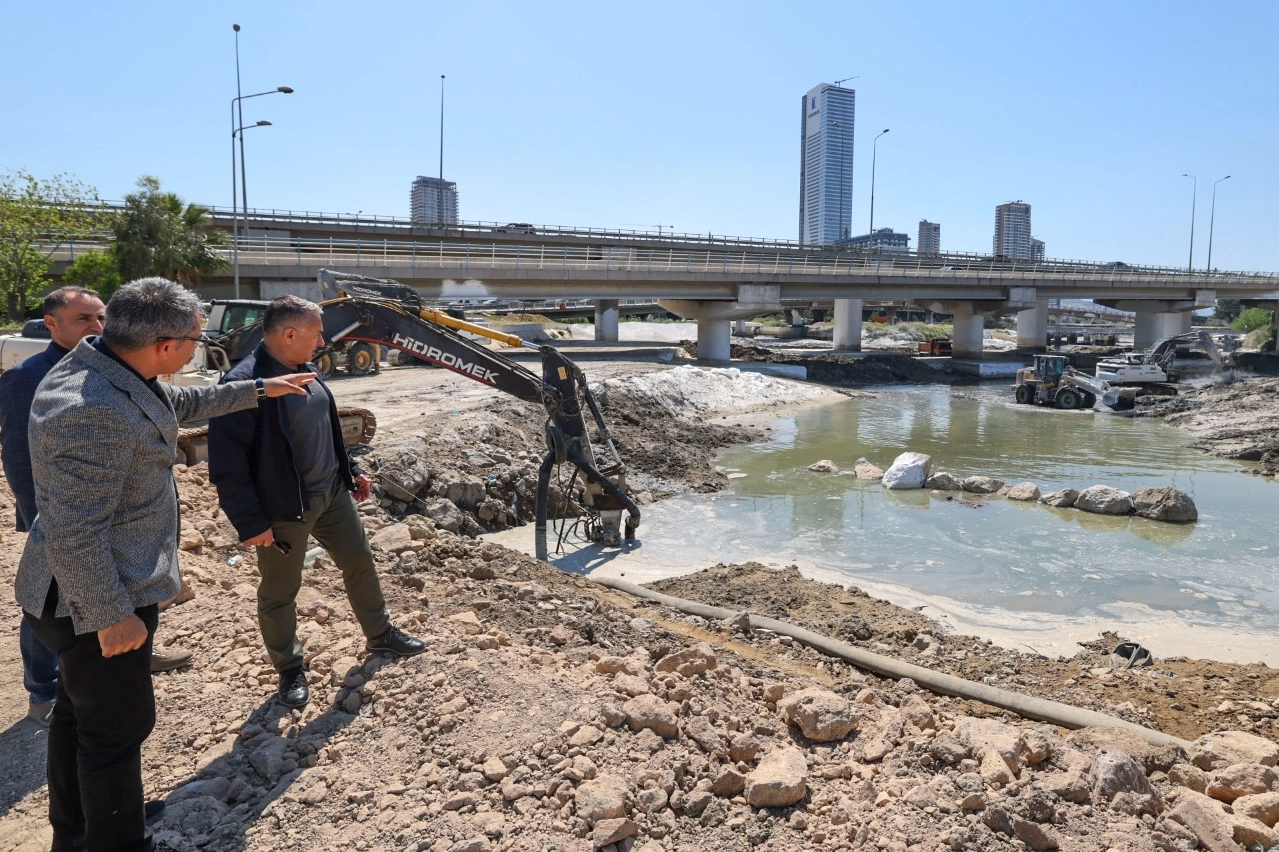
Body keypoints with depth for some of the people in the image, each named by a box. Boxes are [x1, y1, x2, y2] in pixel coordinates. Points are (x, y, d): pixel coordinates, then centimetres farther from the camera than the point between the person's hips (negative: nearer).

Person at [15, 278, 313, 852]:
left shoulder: (113, 372, 1)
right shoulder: (96, 412, -31)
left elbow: (183, 403, 21)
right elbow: (76, 533, -30)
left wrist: (257, 390, 26)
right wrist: (111, 616, -23)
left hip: (90, 592, 11)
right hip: (96, 600, -11)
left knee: (79, 711, 25)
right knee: (118, 726, 6)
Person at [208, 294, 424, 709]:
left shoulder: (305, 370, 4)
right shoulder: (243, 384, -23)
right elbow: (226, 465, -22)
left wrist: (350, 471, 19)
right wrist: (251, 522, -20)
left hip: (332, 493, 8)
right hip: (283, 508, -8)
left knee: (360, 563, 19)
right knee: (279, 593, 10)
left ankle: (380, 633, 39)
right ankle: (290, 669, 30)